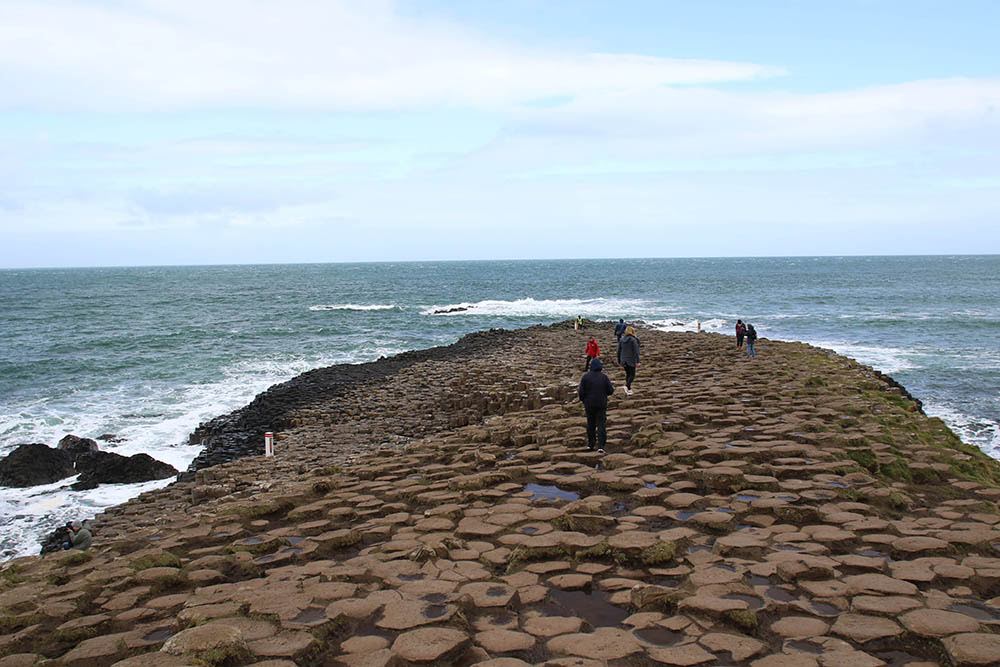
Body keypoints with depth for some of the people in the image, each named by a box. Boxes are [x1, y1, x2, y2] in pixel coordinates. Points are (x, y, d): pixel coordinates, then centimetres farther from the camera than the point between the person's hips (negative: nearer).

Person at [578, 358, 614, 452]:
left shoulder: (585, 377, -9)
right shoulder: (604, 377, -9)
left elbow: (581, 392, -10)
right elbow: (610, 390, -6)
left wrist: (583, 399, 9)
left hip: (589, 404, 1)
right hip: (601, 404, -1)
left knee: (591, 424, 18)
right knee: (601, 425, 1)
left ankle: (590, 444, 26)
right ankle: (601, 446, -9)